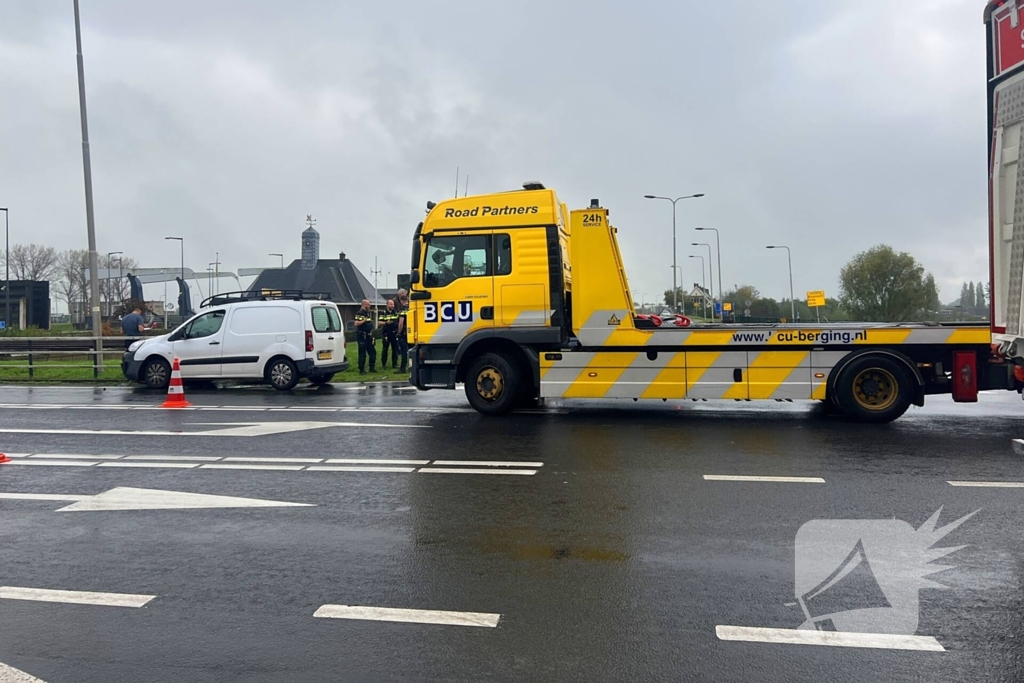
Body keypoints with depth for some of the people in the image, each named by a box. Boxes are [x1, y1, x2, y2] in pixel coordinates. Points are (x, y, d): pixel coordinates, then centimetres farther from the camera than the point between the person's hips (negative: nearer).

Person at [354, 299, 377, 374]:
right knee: (362, 353, -3)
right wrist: (364, 320, -27)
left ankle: (372, 367, 21)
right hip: (362, 336, -8)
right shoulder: (359, 313, -13)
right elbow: (356, 323, -22)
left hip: (368, 335, 8)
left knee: (372, 351, 10)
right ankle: (361, 370, 3)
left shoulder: (369, 312, 13)